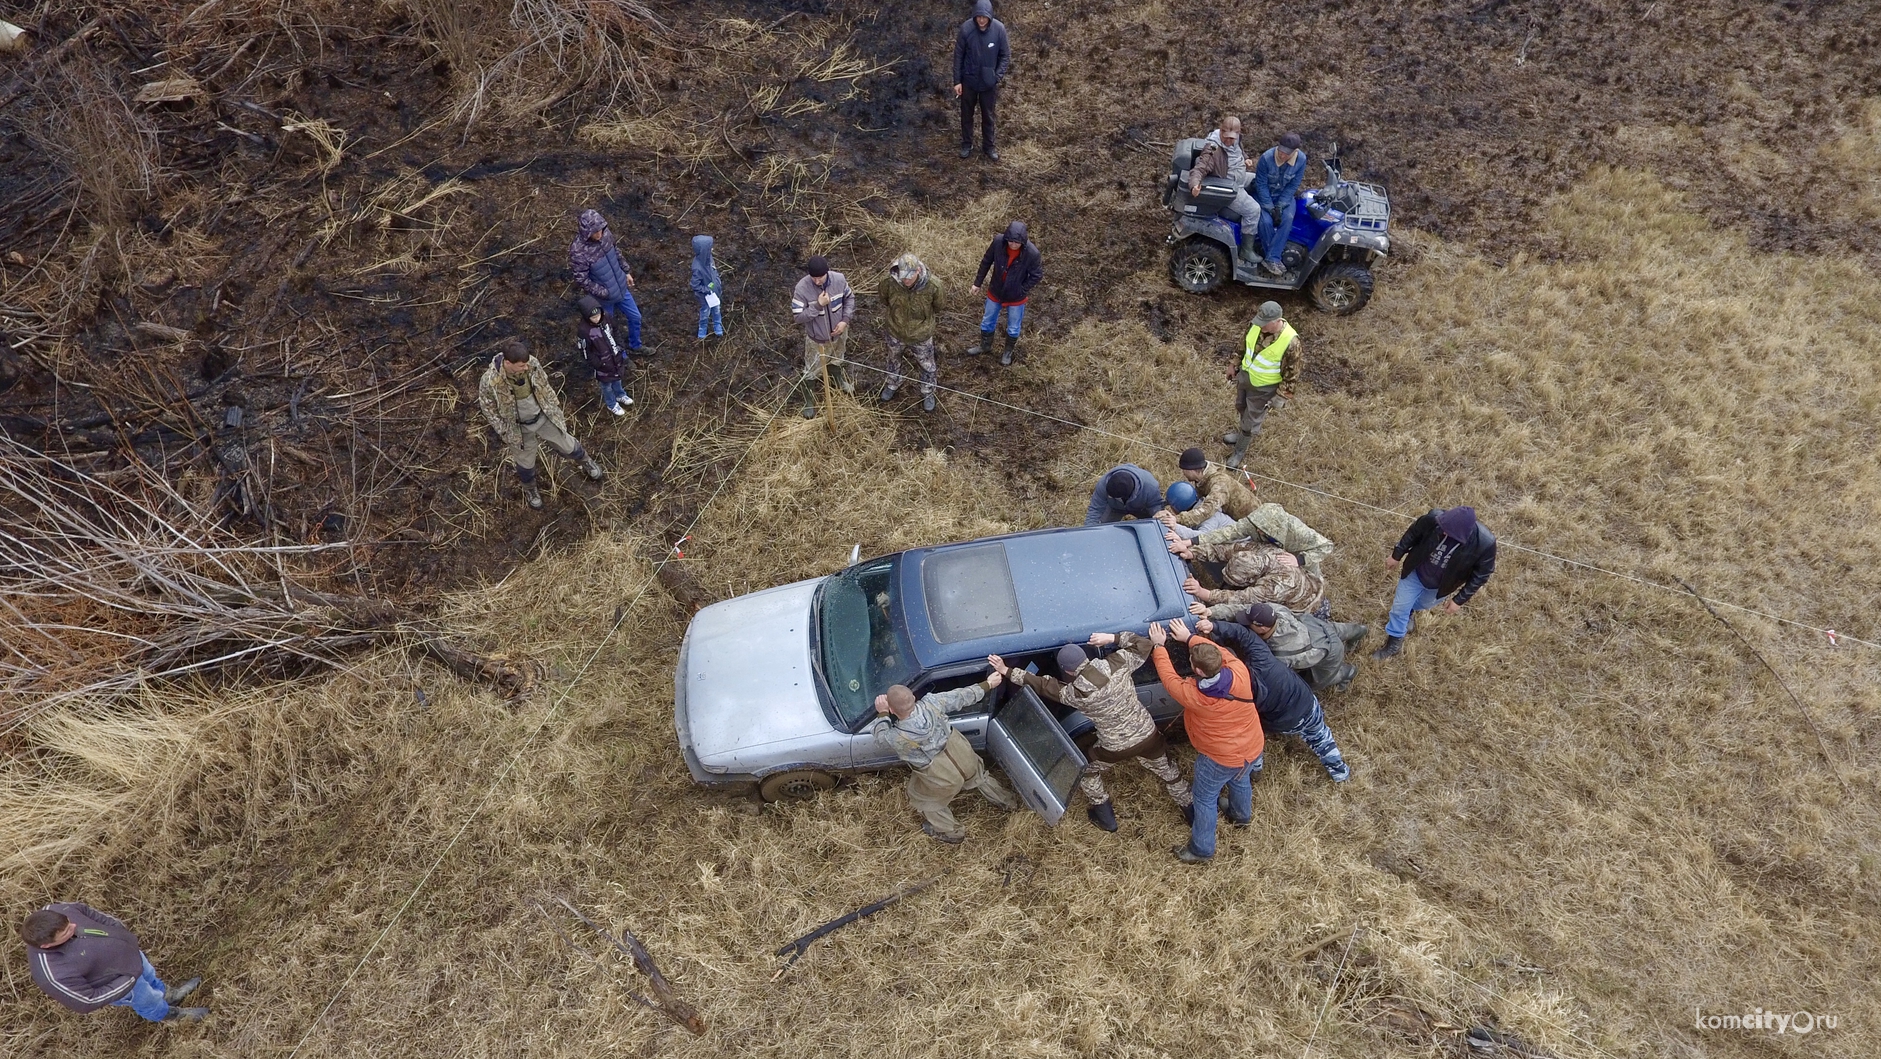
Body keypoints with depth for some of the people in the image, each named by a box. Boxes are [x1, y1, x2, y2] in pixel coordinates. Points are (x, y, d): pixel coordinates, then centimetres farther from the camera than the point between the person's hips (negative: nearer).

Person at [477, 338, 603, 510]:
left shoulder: (532, 364, -23)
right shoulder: (491, 380, -33)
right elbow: (487, 406, -14)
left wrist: (556, 409, 6)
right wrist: (504, 432, -9)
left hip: (544, 417, 2)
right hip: (520, 428, -2)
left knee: (567, 446, 22)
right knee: (525, 462, 21)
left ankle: (586, 461, 57)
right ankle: (530, 490, 54)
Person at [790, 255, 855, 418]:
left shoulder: (839, 279, -22)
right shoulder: (802, 288, -32)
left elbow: (850, 298, -3)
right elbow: (798, 317, -27)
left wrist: (845, 320, -15)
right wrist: (818, 305, -37)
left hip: (838, 333, 3)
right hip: (817, 339, -3)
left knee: (836, 360, 34)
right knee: (812, 371, 17)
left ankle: (838, 378, 66)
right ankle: (809, 400, 43)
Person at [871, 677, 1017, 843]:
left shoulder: (897, 738, -31)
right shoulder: (931, 703, -25)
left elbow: (881, 735, -6)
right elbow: (961, 696, -8)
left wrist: (883, 714, 2)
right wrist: (988, 684, 6)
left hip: (945, 780, -4)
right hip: (966, 758, 4)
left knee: (921, 798, 28)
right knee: (979, 776, 36)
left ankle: (952, 832, 45)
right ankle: (1007, 801, 60)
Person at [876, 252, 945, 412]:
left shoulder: (932, 286, -32)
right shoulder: (889, 282, -30)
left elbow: (939, 306, -8)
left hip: (921, 336, -1)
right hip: (896, 333, 2)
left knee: (927, 365, 21)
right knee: (893, 360, 29)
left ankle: (928, 393, 50)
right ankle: (893, 384, 60)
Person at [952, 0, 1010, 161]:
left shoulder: (999, 29, -16)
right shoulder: (966, 28, -17)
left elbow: (1005, 55, -5)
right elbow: (958, 56, -8)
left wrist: (998, 77, -16)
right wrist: (957, 81, -8)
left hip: (989, 82, 0)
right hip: (968, 80, 0)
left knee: (988, 115, 14)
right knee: (966, 114, 14)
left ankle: (988, 146, 32)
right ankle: (966, 144, 34)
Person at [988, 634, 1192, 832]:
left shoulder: (1074, 693, -23)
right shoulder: (1117, 663, -20)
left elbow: (1041, 685, -10)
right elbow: (1143, 645, -4)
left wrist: (1006, 671, -4)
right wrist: (1112, 638, -8)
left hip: (1116, 747, -3)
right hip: (1147, 734, 3)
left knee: (1088, 771, 26)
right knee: (1166, 770, 29)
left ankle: (1106, 818, 37)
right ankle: (1190, 810, 48)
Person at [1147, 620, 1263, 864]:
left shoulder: (1191, 694, -32)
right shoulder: (1240, 672, -26)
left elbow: (1169, 677, -12)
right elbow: (1221, 652, -4)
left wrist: (1159, 646, 0)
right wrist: (1190, 638, 4)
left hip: (1220, 759, -5)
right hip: (1253, 749, 5)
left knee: (1205, 800, 19)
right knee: (1240, 781, 35)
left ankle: (1202, 850, 36)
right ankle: (1242, 816, 63)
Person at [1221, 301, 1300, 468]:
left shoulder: (1290, 341, -33)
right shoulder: (1257, 325, -17)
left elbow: (1291, 373, -21)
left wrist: (1281, 396, -15)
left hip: (1263, 387, -6)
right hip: (1245, 375, 6)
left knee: (1251, 420, 11)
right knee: (1241, 407, 29)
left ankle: (1239, 452, 35)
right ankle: (1246, 433, 59)